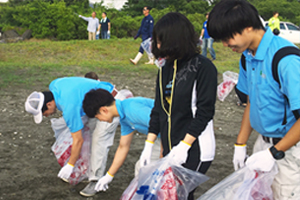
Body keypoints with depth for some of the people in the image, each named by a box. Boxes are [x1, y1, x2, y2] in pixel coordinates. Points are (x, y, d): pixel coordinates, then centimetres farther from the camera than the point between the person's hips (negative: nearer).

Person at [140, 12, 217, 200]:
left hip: (195, 151, -6)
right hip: (170, 149, 7)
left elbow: (205, 112, -16)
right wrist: (149, 145, 9)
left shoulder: (203, 67, -12)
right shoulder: (166, 69, 9)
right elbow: (159, 109, 13)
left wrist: (184, 146, -19)